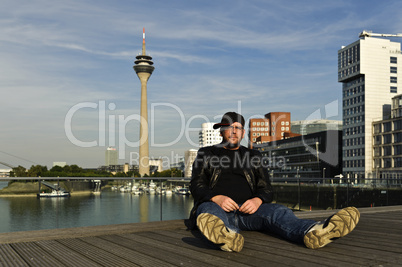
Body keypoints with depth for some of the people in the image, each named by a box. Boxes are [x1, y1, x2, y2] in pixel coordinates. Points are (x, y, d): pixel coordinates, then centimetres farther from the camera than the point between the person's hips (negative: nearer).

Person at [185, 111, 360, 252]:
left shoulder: (253, 157, 24)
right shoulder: (206, 154, 19)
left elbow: (266, 189, 15)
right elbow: (196, 186, 6)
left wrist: (257, 201, -11)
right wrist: (217, 198, -16)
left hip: (247, 210, 2)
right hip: (218, 207, -1)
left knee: (278, 212, -29)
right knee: (207, 210, -38)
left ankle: (312, 232, -60)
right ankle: (225, 236, -72)